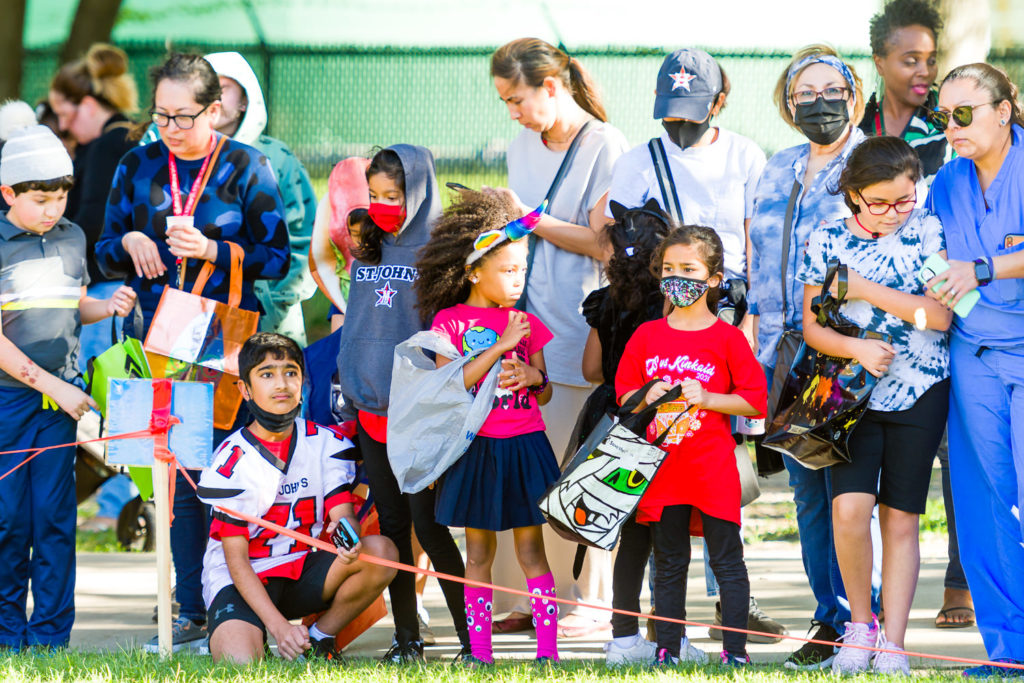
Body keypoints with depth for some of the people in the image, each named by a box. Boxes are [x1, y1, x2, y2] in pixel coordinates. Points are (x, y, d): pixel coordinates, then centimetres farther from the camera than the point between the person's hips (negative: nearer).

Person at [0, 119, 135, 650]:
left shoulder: (72, 239, 11)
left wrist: (107, 307, 3)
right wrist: (52, 385, -12)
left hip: (60, 397, 4)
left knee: (54, 517, 0)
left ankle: (50, 636, 5)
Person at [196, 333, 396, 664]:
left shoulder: (328, 444, -1)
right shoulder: (232, 460, -13)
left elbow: (344, 513, -10)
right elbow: (236, 559, -14)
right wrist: (278, 626, -25)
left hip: (304, 574, 4)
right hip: (242, 581, -4)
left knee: (381, 552, -23)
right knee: (239, 662, -33)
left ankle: (318, 639, -2)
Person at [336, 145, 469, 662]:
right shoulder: (367, 249, 13)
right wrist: (349, 395, 14)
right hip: (372, 407, 6)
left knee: (429, 524, -8)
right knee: (391, 523, 8)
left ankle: (472, 634, -1)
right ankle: (406, 639, 13)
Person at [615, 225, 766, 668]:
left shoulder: (726, 338, -2)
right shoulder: (647, 336, 8)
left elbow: (755, 401, -4)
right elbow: (624, 394, 14)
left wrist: (705, 398, -15)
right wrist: (647, 397, -7)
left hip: (713, 467, -3)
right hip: (662, 466, 3)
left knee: (726, 560, -2)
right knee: (668, 562, 8)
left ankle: (735, 650, 0)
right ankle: (668, 650, 13)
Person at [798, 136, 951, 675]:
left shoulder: (927, 232, 0)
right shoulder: (827, 241, 2)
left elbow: (940, 315, -8)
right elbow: (813, 326, 3)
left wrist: (866, 290, -12)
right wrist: (856, 348, -17)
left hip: (919, 392, 0)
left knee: (901, 519, 1)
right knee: (849, 508, -16)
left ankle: (893, 647, 6)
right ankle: (859, 625, 4)